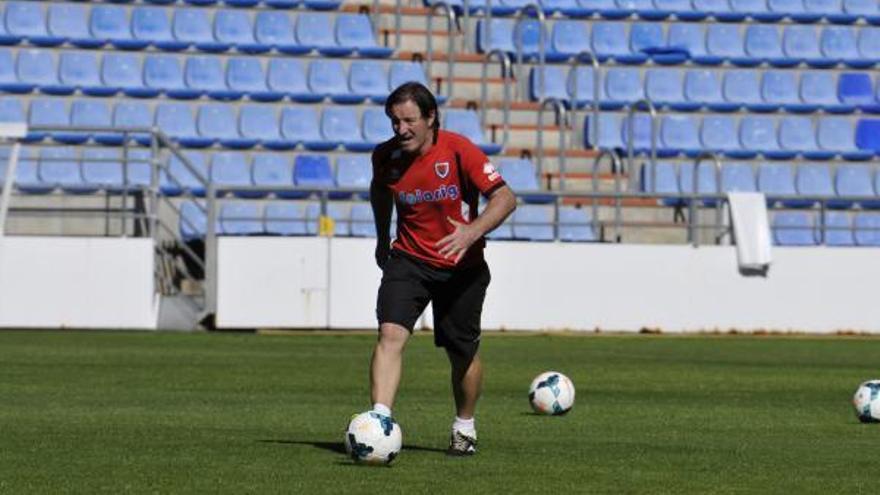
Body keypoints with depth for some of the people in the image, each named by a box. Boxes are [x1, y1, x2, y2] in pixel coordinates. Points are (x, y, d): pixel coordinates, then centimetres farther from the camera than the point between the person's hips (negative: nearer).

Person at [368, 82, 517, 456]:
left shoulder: (458, 150, -19)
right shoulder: (385, 156, -7)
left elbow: (505, 197, -22)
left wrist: (471, 233, -36)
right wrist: (382, 239, 18)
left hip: (461, 267, -2)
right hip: (408, 260, 2)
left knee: (463, 353, 9)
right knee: (390, 334, -21)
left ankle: (465, 427, 34)